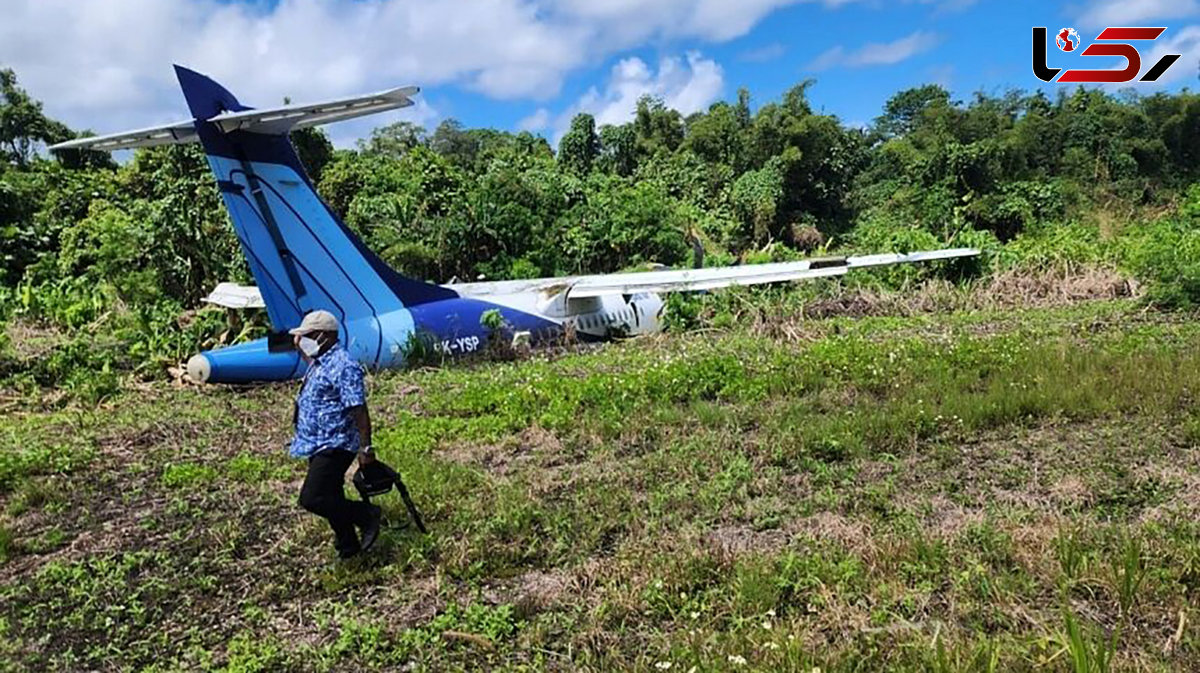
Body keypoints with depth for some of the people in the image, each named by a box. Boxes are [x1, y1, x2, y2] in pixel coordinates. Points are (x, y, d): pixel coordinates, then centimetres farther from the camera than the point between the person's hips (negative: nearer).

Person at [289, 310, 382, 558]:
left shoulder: (343, 366, -21)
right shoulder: (321, 362, 10)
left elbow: (359, 410, -22)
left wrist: (365, 448, -22)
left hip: (334, 446, -10)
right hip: (320, 446, 10)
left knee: (311, 498, -14)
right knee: (331, 500, 17)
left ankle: (368, 515, 1)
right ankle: (348, 546, 32)